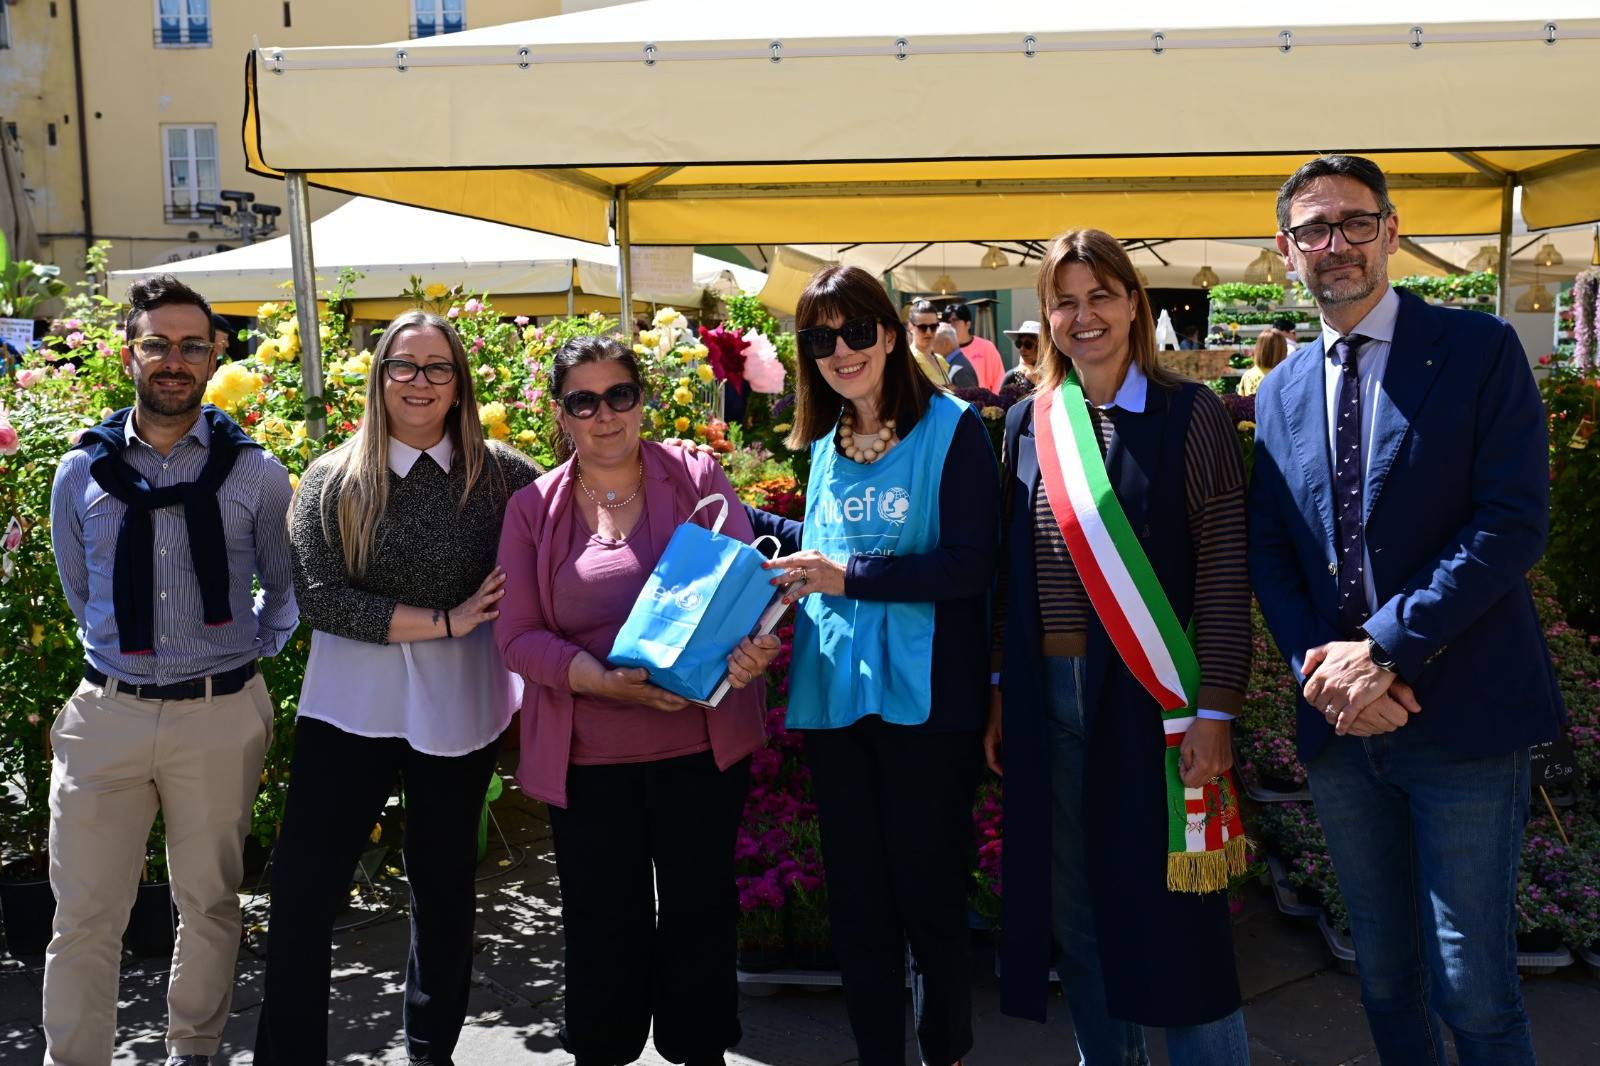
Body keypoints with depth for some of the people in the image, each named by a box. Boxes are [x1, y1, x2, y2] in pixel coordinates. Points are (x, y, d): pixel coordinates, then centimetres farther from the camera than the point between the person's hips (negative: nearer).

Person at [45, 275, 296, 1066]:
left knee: (210, 903, 12)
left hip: (222, 713, -1)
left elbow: (285, 585, 13)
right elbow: (78, 591, 17)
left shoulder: (255, 473, -1)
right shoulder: (80, 472, 3)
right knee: (84, 915, 5)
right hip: (107, 709, 1)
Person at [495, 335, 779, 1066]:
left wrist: (752, 645, -25)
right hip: (588, 756, 0)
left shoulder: (696, 477, 1)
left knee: (700, 912, 12)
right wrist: (605, 682, -19)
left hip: (702, 743, 0)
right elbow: (518, 635, -1)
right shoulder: (532, 507, 3)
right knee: (603, 923, 11)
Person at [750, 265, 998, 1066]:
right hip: (833, 694, 6)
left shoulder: (951, 428, -7)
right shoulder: (827, 443, 11)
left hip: (923, 698, -5)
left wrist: (849, 576, -19)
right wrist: (743, 522, 16)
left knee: (930, 894, 7)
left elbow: (971, 563, -15)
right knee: (856, 899, 14)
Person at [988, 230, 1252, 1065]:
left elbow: (1224, 572, -6)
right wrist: (1002, 693, 10)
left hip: (1155, 698, -4)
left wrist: (1215, 711, -11)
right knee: (1074, 911, 14)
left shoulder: (1188, 416, -3)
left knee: (1173, 911, 3)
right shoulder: (1026, 423, 9)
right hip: (1050, 698, 4)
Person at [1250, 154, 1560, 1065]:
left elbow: (1514, 522, -13)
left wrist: (1385, 650, -19)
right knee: (1384, 970, 17)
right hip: (1340, 720, 5)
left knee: (1472, 982, 1)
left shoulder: (1479, 349, -4)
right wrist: (1318, 664, -9)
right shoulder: (1282, 393, 10)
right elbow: (1270, 553, 8)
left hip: (1461, 715, -4)